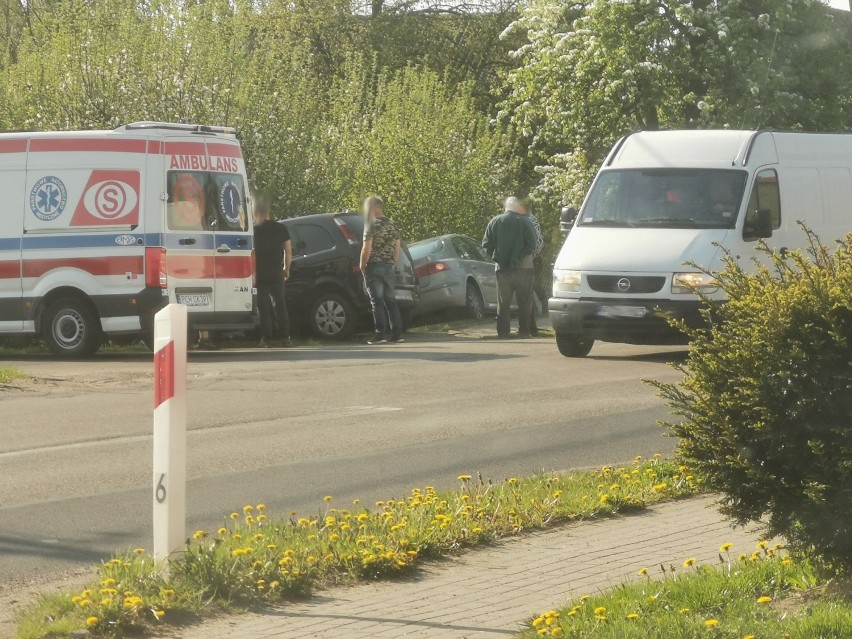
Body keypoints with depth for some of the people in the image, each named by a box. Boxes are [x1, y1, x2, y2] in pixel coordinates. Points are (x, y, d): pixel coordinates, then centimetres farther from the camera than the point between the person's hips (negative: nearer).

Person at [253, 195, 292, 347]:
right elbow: (288, 252, 5)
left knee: (263, 306, 1)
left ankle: (266, 338, -3)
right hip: (276, 273, 3)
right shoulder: (281, 229, 3)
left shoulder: (254, 231, -7)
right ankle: (285, 337, 7)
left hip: (260, 274, -3)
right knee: (279, 305, 10)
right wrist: (286, 269, 16)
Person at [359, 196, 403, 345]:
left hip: (374, 267, -6)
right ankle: (397, 333, 7)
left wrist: (362, 265, -3)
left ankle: (381, 333, -8)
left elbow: (367, 249, -15)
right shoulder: (392, 225, 10)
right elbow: (398, 248, 13)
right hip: (389, 267, 6)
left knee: (377, 302, -5)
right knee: (391, 301, 9)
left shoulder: (372, 225, -10)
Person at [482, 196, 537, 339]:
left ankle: (503, 332, 2)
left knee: (503, 302, 7)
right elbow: (532, 244, -11)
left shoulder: (495, 222, 0)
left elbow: (486, 244, -1)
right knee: (524, 302, 8)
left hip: (502, 268, 2)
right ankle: (524, 330, 7)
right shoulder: (525, 222, -7)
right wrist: (521, 254, 5)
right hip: (523, 267, -2)